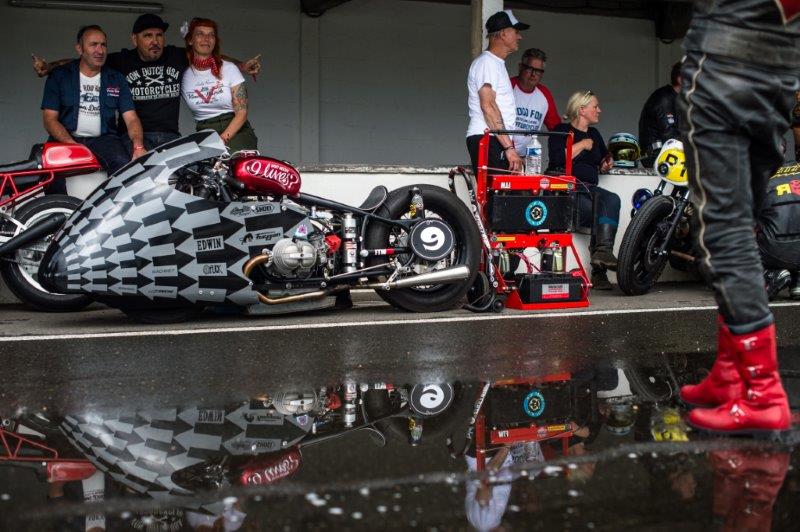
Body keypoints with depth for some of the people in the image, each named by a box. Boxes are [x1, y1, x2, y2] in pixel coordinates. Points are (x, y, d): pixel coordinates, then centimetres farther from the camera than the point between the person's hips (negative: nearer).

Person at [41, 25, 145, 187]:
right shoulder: (59, 76, 9)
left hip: (104, 139, 1)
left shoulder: (116, 79, 15)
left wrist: (138, 146, -15)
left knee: (123, 163, -32)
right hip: (66, 138, -1)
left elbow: (131, 118, 7)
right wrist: (73, 145, -17)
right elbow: (50, 119, 2)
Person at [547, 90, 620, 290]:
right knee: (604, 212, -30)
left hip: (589, 188, 6)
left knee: (612, 200, -29)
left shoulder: (594, 134, 27)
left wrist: (606, 164, 18)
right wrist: (582, 145, -4)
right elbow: (557, 158, -14)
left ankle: (603, 252, -42)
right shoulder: (562, 131, 5)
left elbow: (604, 157, 42)